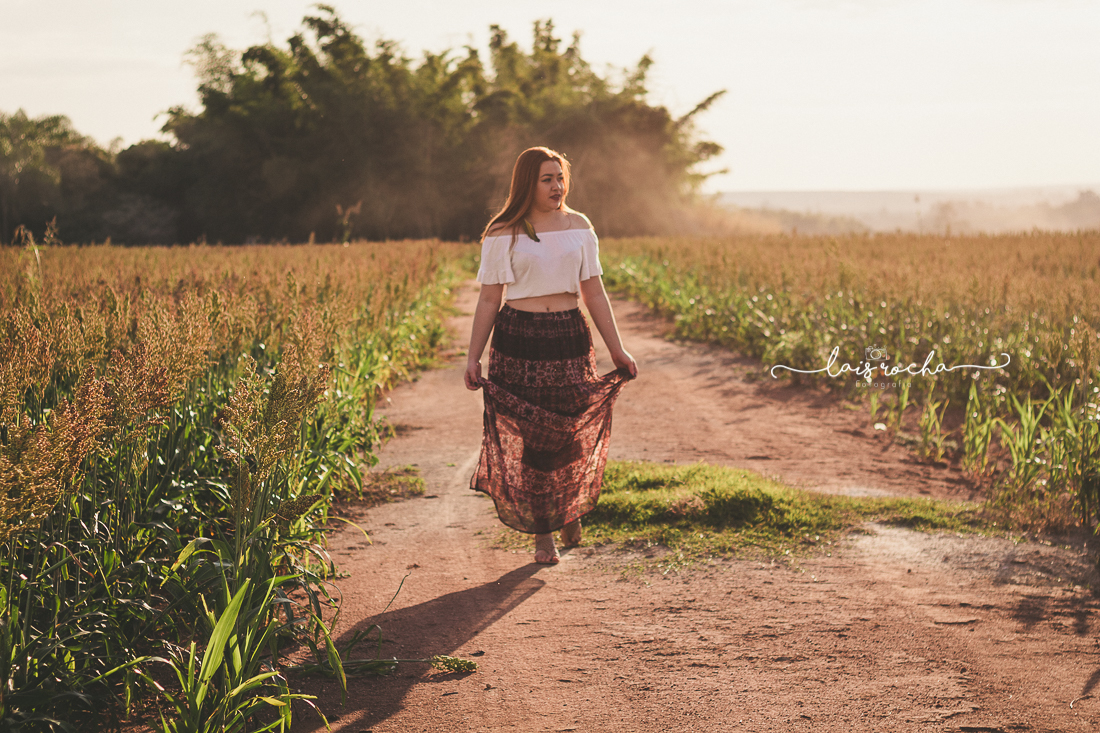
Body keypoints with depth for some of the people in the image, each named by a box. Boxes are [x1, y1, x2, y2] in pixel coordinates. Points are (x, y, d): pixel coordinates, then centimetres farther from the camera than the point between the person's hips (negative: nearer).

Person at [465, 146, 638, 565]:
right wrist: (473, 357, -3)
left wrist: (617, 350, 7)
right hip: (518, 341, -2)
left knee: (572, 435, 0)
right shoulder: (502, 235, 1)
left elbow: (594, 293, 10)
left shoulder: (578, 227, 8)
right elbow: (488, 299, 2)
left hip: (569, 338, 2)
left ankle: (570, 513, 29)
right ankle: (542, 534, 14)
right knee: (527, 439, 0)